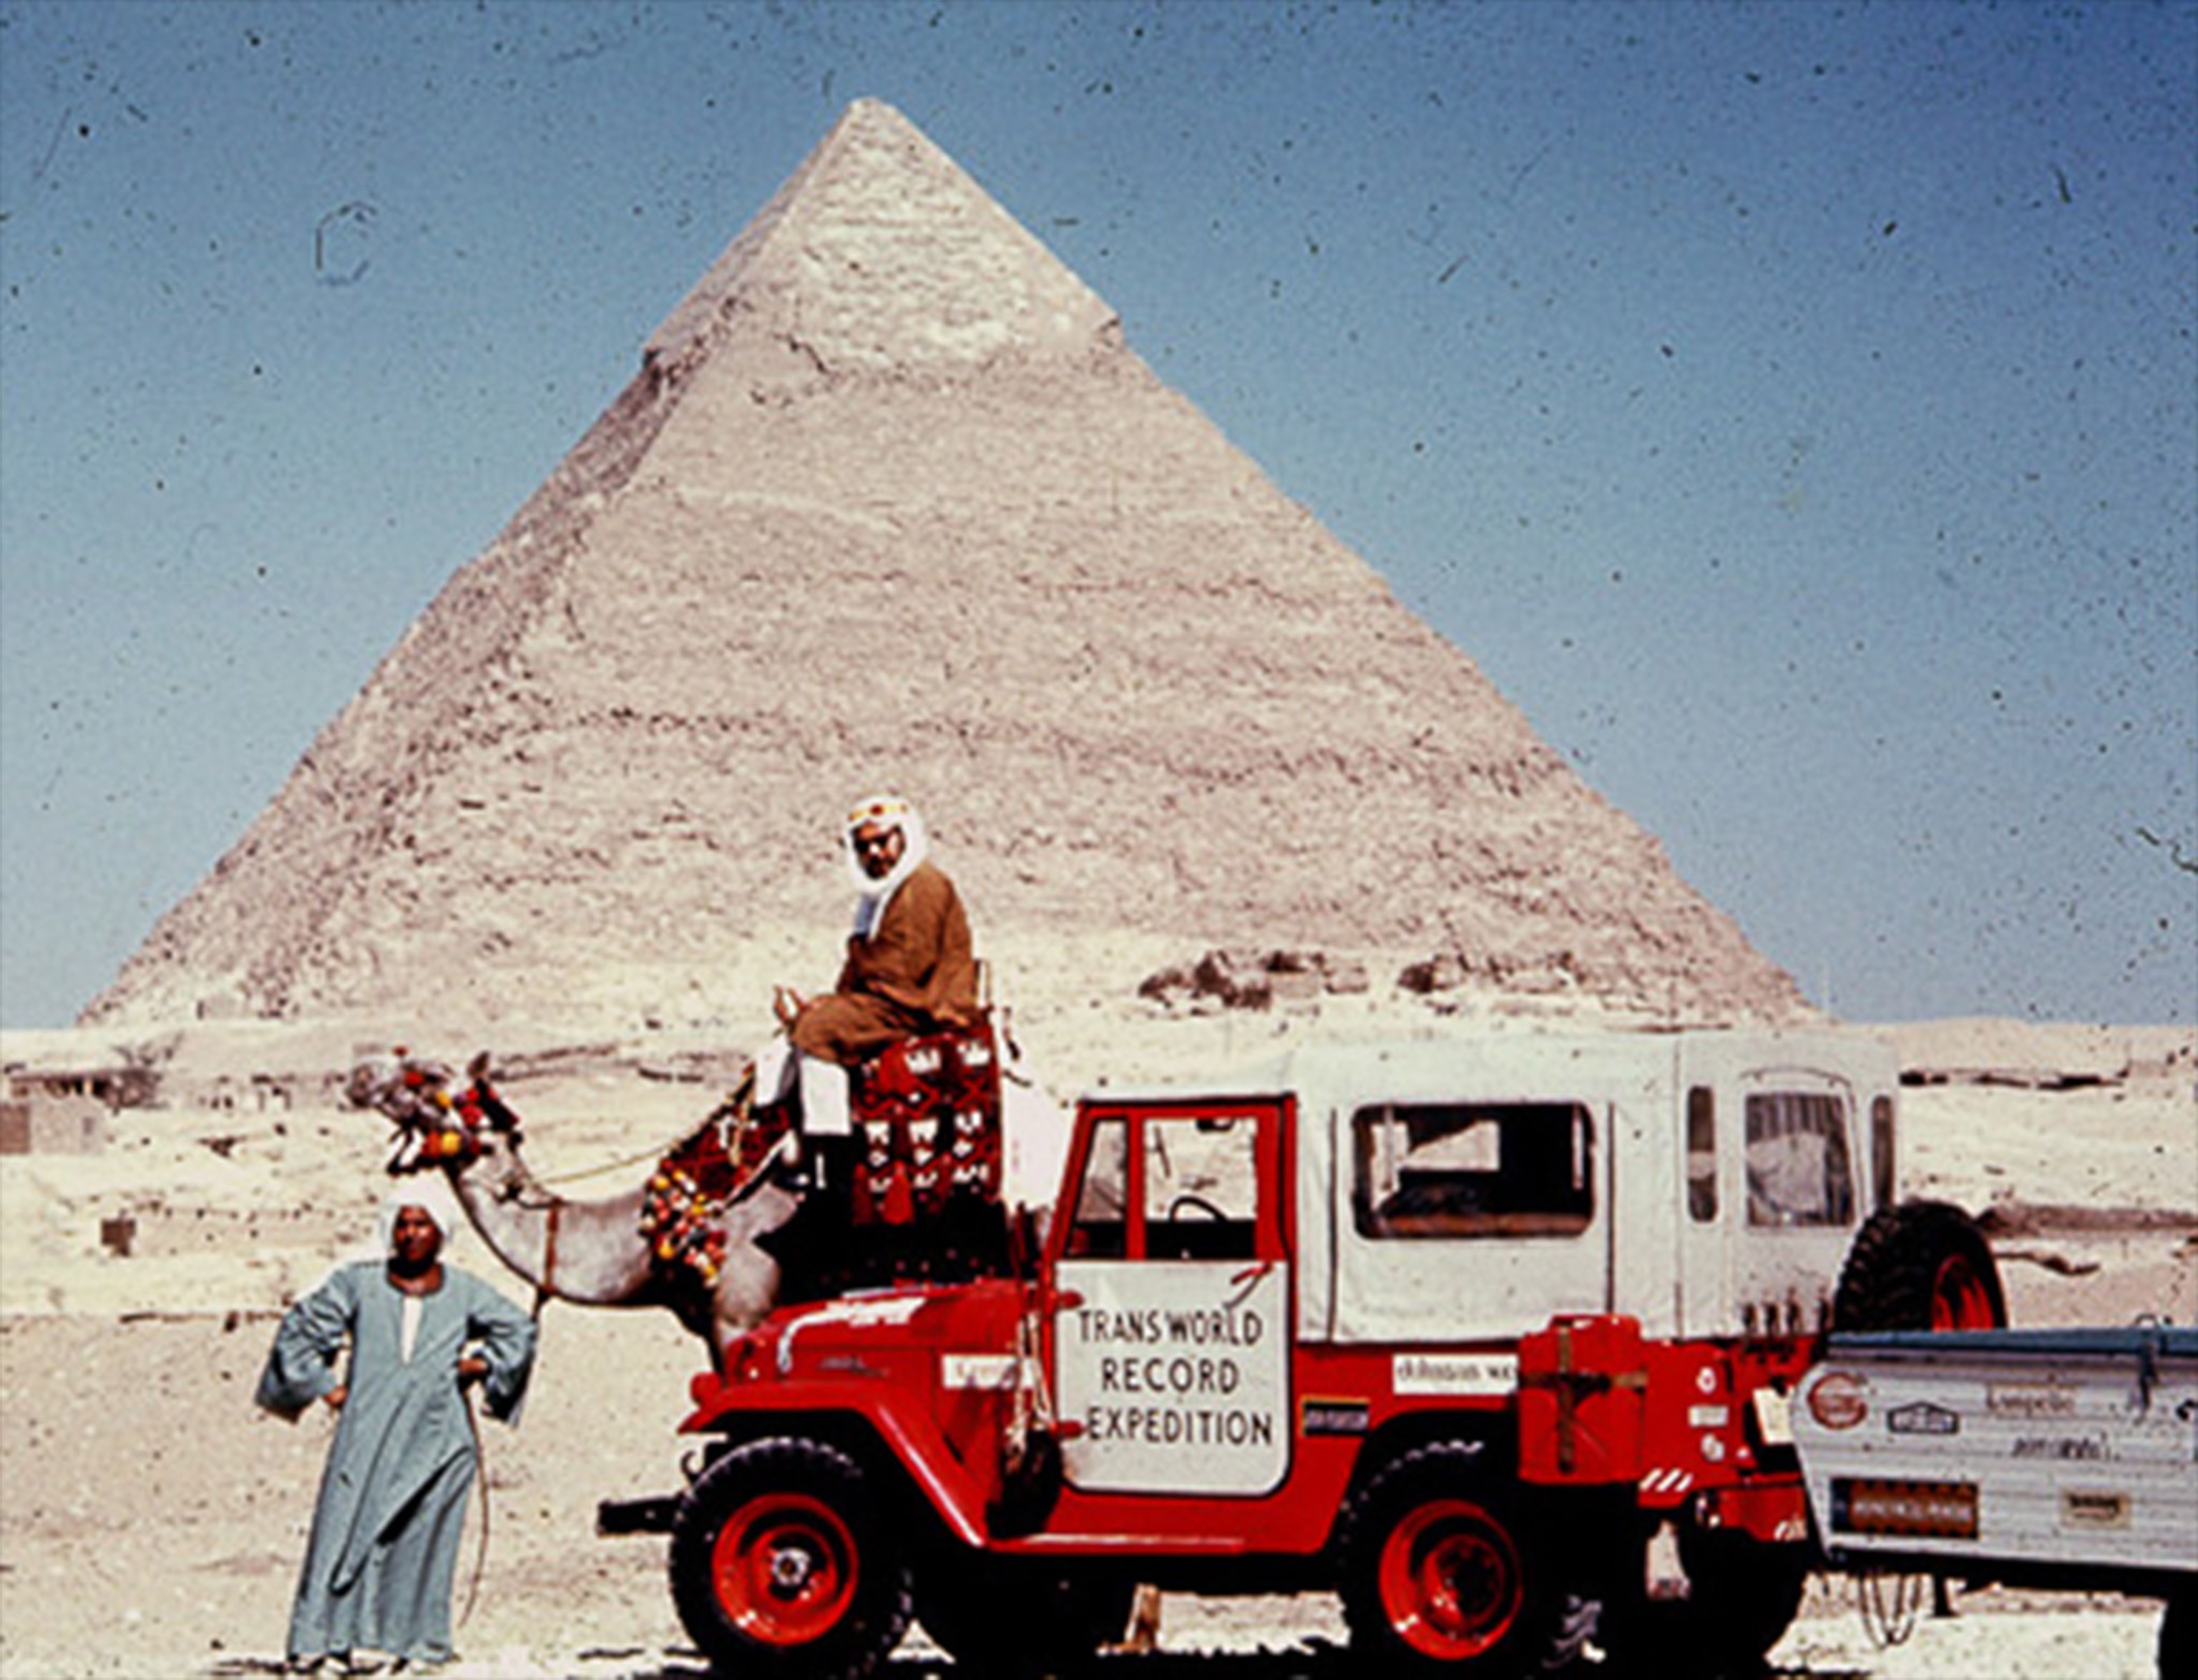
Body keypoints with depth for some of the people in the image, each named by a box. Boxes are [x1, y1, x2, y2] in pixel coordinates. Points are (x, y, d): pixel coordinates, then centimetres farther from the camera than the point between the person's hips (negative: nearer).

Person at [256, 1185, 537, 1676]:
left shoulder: (464, 1292, 12)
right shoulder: (358, 1283, 8)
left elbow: (518, 1330, 25)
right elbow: (299, 1330, 15)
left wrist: (485, 1363, 10)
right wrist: (324, 1386, 8)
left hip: (435, 1433, 1)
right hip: (367, 1428, -1)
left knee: (423, 1533, -4)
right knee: (346, 1523, -9)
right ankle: (324, 1640, -10)